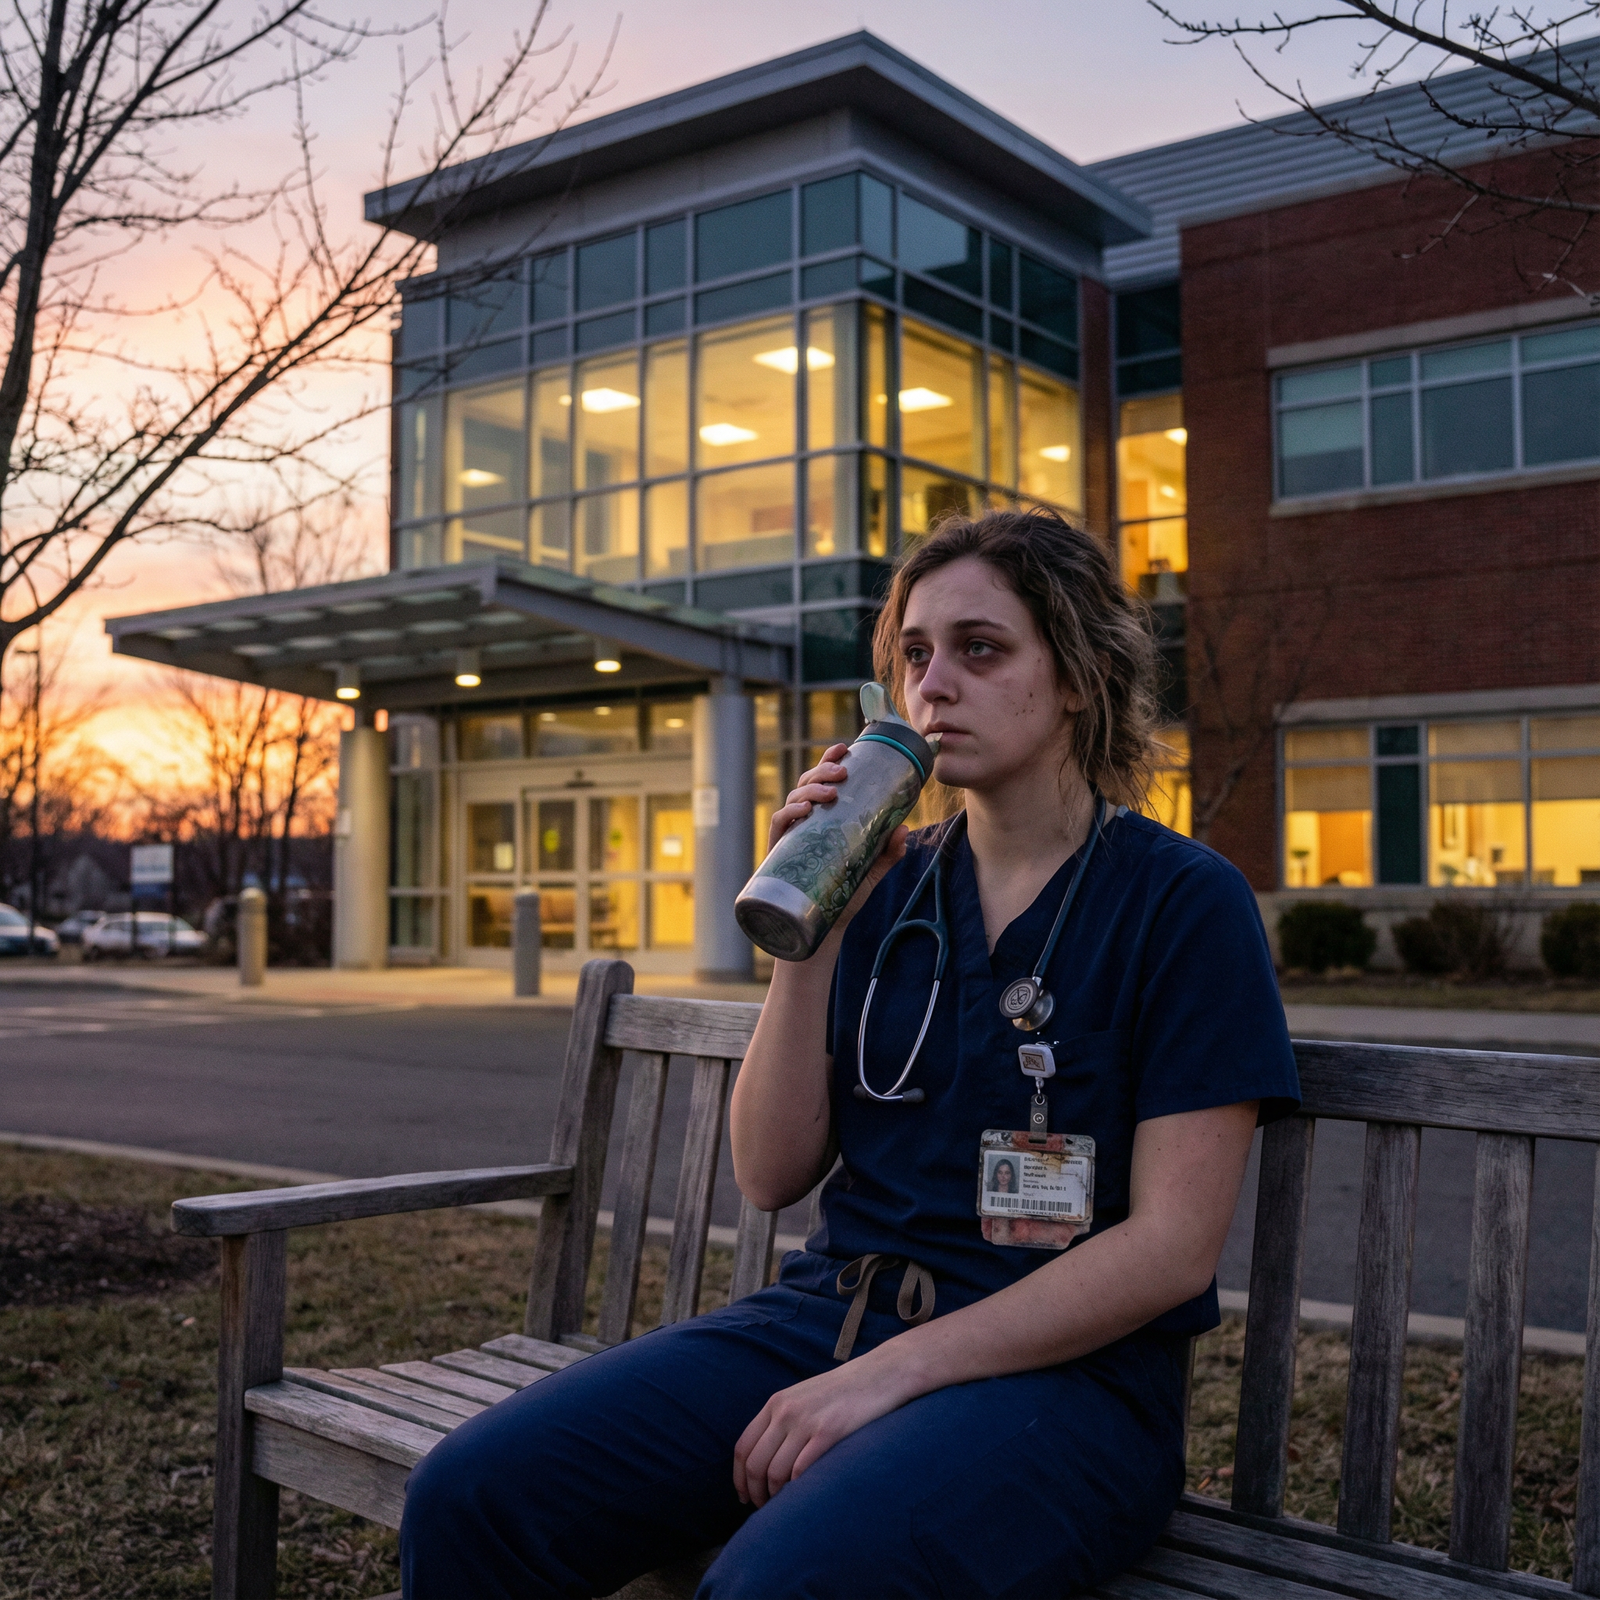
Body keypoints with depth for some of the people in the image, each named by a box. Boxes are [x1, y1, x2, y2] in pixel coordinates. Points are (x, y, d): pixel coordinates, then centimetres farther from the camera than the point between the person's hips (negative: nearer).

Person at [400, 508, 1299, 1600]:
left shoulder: (1184, 903, -4)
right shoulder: (887, 888, 10)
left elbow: (1173, 1245, -11)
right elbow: (773, 1174, 6)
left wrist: (891, 1372, -17)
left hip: (1065, 1369, -4)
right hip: (832, 1316, 5)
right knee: (471, 1494, -14)